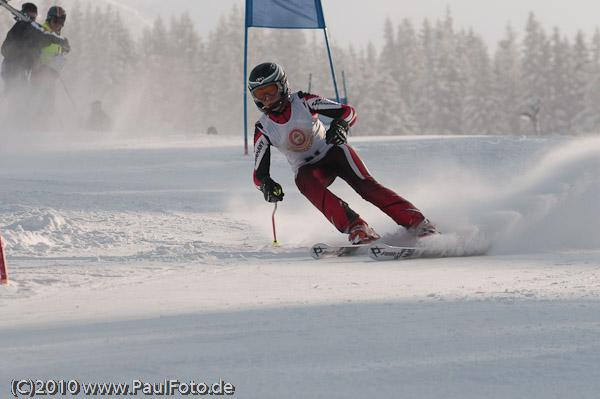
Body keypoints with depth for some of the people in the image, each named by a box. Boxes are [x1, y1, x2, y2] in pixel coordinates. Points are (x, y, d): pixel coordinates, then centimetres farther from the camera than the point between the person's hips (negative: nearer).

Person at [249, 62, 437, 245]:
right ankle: (356, 228, -45)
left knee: (365, 184, -28)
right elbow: (259, 173, -5)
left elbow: (348, 111, -9)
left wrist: (340, 124, -32)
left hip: (332, 152, -1)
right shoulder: (263, 130, -8)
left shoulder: (302, 101, -11)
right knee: (305, 182, -35)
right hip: (308, 169, 1)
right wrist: (266, 184, -28)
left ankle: (416, 221, -35)